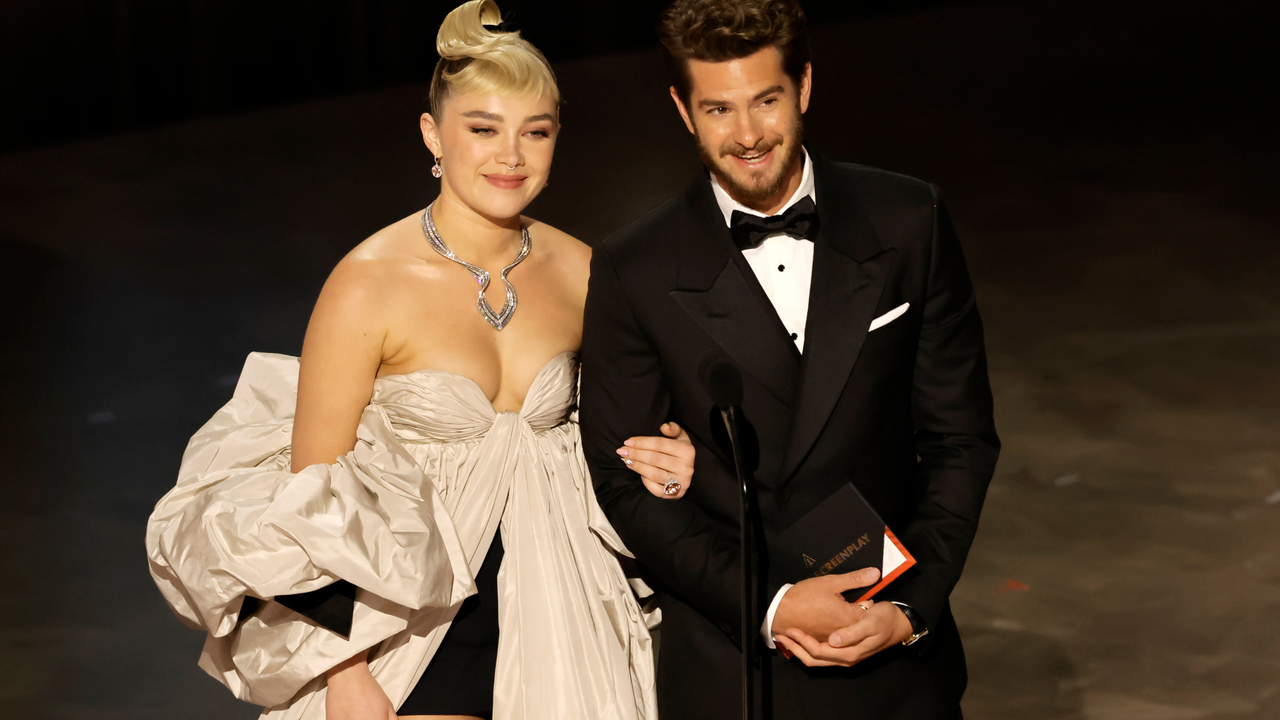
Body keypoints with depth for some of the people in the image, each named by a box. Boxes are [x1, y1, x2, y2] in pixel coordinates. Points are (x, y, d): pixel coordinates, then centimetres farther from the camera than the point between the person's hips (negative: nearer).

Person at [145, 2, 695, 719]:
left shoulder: (579, 271, -1)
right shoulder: (367, 285, -13)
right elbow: (311, 497, -10)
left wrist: (655, 464, -6)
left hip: (555, 623, 4)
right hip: (410, 624, -4)